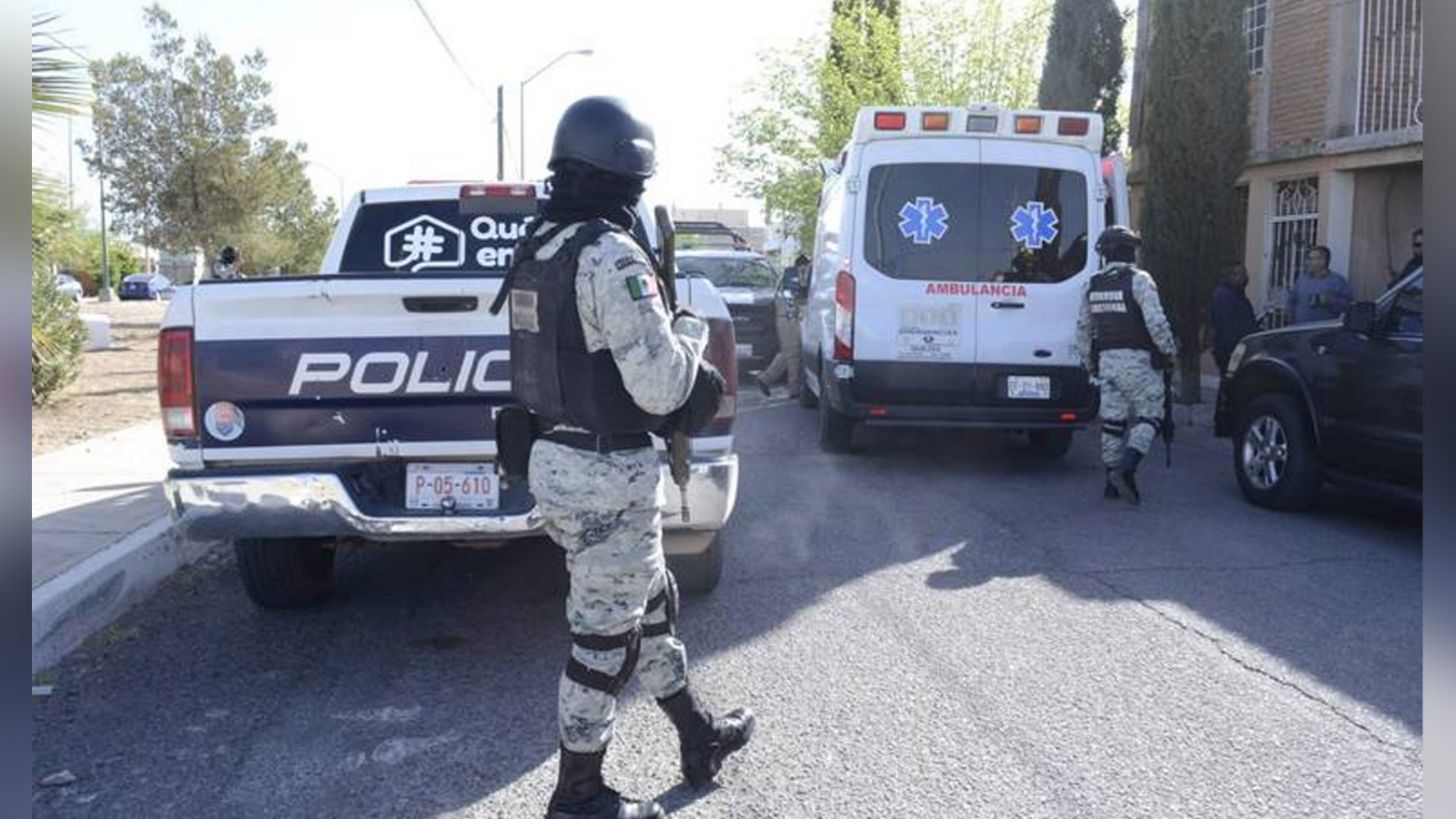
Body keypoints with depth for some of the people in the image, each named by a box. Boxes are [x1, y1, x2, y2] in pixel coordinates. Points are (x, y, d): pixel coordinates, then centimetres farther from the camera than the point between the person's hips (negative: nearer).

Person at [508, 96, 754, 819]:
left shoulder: (536, 247, 8)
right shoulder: (610, 255, -21)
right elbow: (661, 387, -23)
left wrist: (684, 368, 13)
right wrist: (691, 332, -3)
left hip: (556, 459, 9)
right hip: (608, 477, -9)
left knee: (649, 607, 23)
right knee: (605, 638, 6)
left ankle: (698, 737, 41)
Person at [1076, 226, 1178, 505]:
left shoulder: (1092, 286, 8)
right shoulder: (1139, 280, -11)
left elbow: (1082, 329, 14)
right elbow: (1156, 323, -17)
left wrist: (1089, 361, 25)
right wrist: (1170, 351, -3)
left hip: (1107, 361, 6)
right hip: (1138, 360, -6)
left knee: (1112, 419, 10)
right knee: (1149, 416, 0)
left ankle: (1113, 481, 13)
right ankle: (1125, 470, -18)